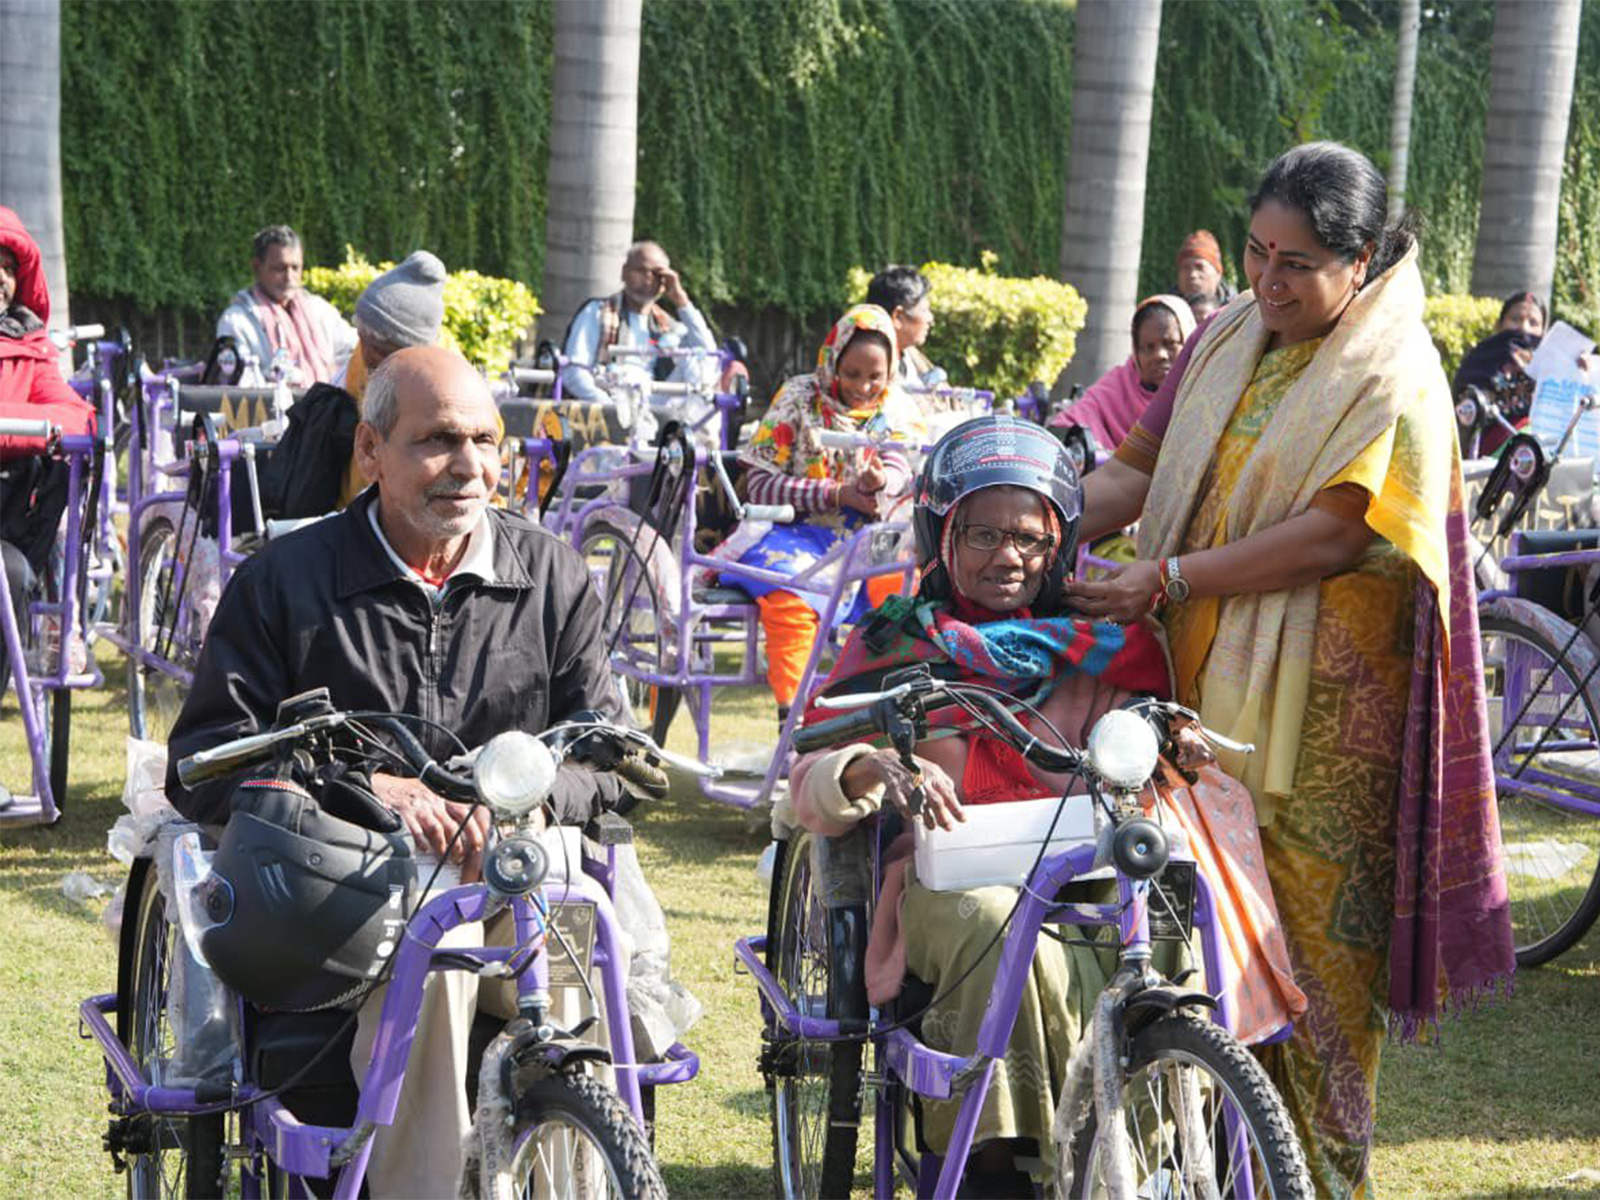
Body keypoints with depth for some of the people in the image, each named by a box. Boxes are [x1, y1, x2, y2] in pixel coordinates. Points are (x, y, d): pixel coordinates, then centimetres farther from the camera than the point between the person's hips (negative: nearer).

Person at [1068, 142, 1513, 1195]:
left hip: (1324, 707, -6)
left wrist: (1166, 578, -21)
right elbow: (1140, 470, 10)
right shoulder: (1228, 343, 12)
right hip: (1209, 680, 6)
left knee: (1315, 926, -1)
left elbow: (1335, 534, -18)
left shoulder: (1392, 378, -9)